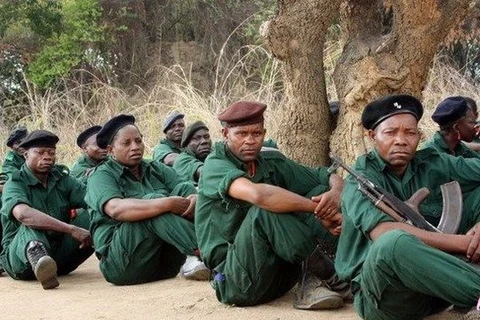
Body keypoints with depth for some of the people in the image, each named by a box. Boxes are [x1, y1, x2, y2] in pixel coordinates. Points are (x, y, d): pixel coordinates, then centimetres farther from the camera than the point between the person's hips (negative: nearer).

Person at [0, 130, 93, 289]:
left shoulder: (62, 179, 6)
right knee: (31, 224, -35)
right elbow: (23, 214, -33)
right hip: (20, 257, -5)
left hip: (58, 255, 5)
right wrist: (72, 229, -40)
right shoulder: (15, 184, -10)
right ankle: (36, 257, -64)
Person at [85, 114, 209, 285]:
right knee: (153, 200, -26)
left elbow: (186, 191, 1)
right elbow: (116, 209, -23)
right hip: (122, 263, -5)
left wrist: (195, 198, -25)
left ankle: (192, 261, -33)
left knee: (184, 188, -12)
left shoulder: (156, 169, 17)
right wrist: (167, 204, -32)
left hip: (164, 263, 5)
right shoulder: (101, 176, -1)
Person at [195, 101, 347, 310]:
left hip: (278, 271, 7)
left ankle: (309, 284, -18)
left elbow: (332, 178, 7)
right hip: (236, 282, -6)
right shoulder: (216, 165, -12)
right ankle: (332, 274, -16)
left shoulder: (271, 162, 7)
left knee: (321, 190, -3)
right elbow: (258, 194, -33)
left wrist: (335, 194, -18)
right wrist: (319, 209, -27)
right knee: (266, 209, -31)